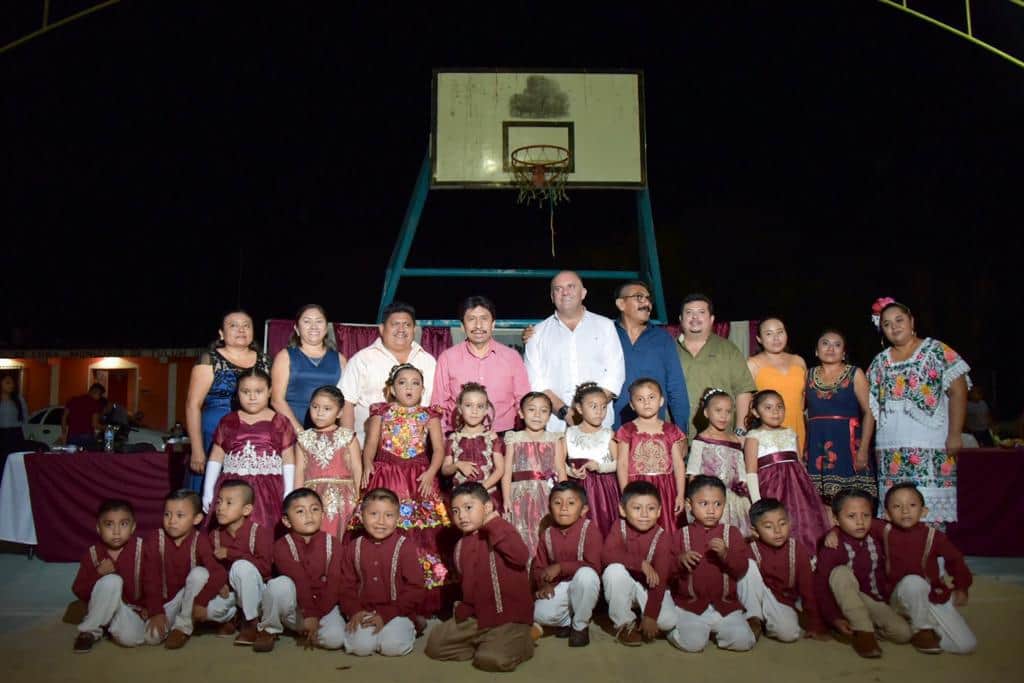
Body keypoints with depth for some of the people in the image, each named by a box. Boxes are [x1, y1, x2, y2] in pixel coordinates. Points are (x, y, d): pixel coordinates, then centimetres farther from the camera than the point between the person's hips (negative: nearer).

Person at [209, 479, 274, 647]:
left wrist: (230, 554, -24)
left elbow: (265, 567, -24)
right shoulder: (215, 535, 1)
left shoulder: (259, 531, -16)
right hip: (229, 591, 5)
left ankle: (252, 622, -15)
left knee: (241, 566, -32)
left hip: (255, 591, -5)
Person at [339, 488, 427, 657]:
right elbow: (347, 585, 9)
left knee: (392, 646, -25)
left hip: (397, 612, -2)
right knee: (361, 646, -23)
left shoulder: (404, 546, -7)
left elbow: (415, 588, -9)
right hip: (364, 611, 2)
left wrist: (387, 615, -14)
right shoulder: (353, 548, 4)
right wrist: (354, 611, -10)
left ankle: (408, 628, 5)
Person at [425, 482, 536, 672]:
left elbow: (521, 557, -30)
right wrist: (464, 609, 9)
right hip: (476, 616, 7)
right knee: (434, 644, 2)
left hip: (510, 616, -7)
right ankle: (485, 643, 9)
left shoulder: (502, 532, -9)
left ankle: (521, 641, 2)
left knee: (492, 659, -29)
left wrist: (494, 524, -28)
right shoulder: (461, 545, 11)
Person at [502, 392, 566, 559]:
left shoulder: (555, 439, 10)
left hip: (548, 494, 0)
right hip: (521, 495, 0)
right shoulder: (514, 439, 8)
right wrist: (506, 499, -6)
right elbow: (507, 472, 3)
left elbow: (561, 471, 3)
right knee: (523, 537, 0)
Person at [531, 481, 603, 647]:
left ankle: (580, 625, -12)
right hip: (559, 587, 2)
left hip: (583, 585, -2)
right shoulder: (547, 534, -1)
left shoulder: (589, 529, -15)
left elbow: (593, 566, -21)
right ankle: (567, 620, 11)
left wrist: (560, 567, -25)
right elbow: (538, 567, 4)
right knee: (541, 615, -26)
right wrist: (544, 584, -18)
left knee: (586, 574, -38)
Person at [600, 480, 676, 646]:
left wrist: (651, 615, -26)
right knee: (615, 570, -32)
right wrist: (641, 563, -35)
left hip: (649, 588, 0)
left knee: (668, 621, -25)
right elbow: (606, 555, -29)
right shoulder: (619, 527, -13)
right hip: (623, 586, 0)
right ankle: (624, 623, -11)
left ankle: (641, 614, 11)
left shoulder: (663, 536, -16)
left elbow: (660, 578, -21)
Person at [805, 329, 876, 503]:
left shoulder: (855, 374, 5)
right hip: (816, 446, 2)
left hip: (847, 444, -2)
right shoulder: (809, 375, 13)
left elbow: (869, 412, -2)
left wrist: (863, 450, -12)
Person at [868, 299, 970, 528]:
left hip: (931, 446, -3)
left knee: (931, 509, -7)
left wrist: (954, 435, -10)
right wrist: (876, 444, 9)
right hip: (891, 449, 4)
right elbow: (874, 405, 15)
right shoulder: (880, 361, 14)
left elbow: (958, 392, -3)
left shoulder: (936, 350, 3)